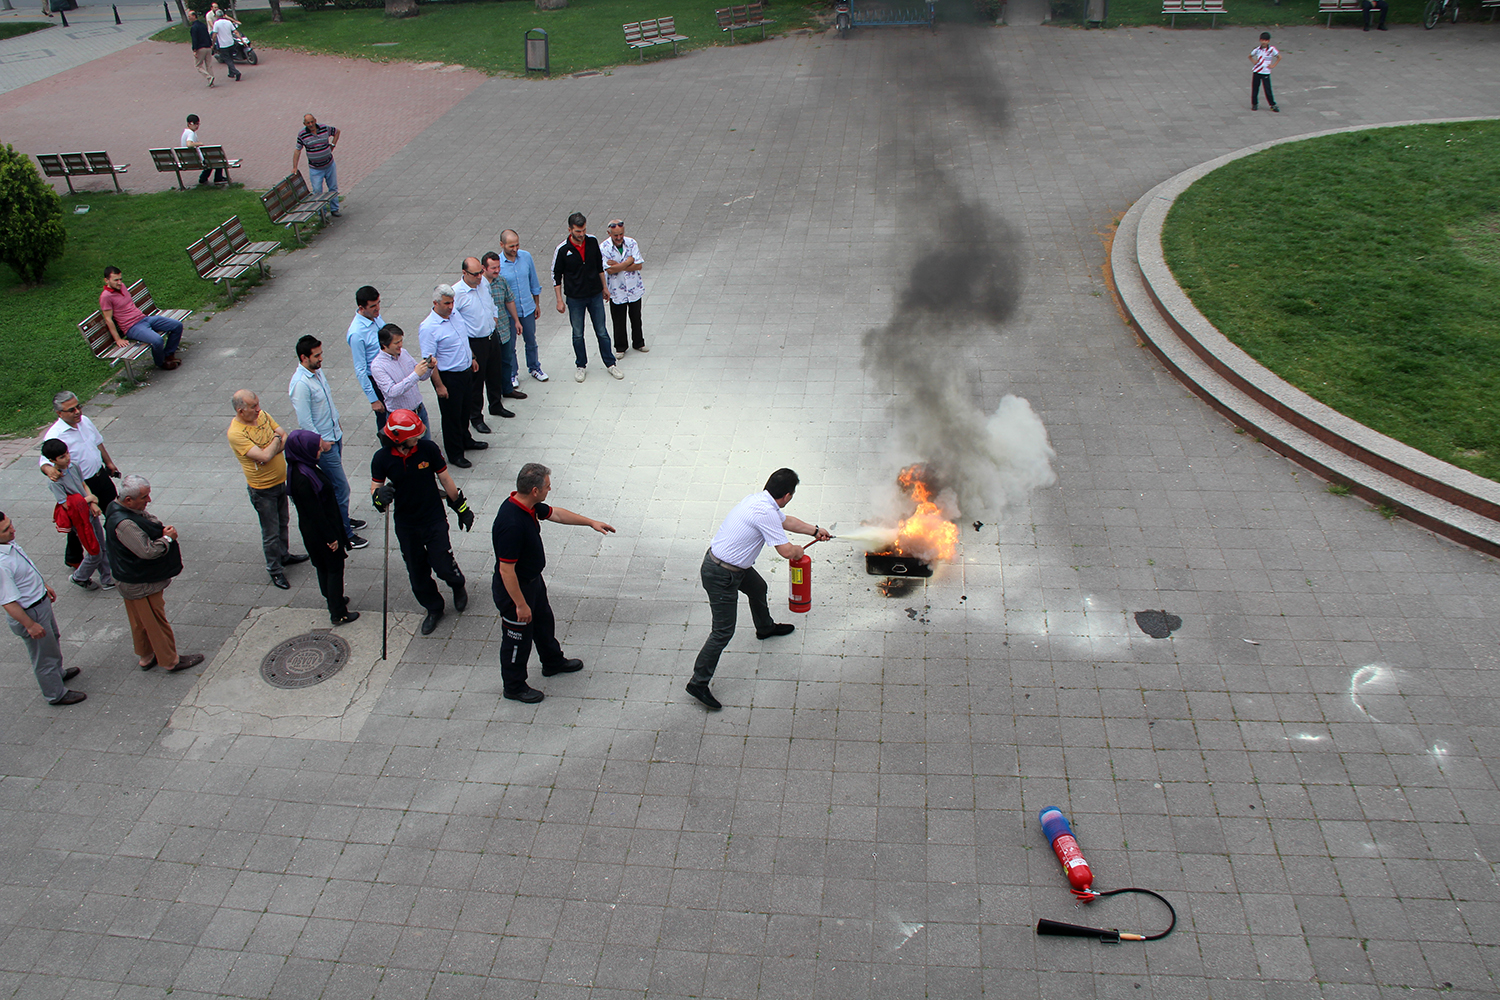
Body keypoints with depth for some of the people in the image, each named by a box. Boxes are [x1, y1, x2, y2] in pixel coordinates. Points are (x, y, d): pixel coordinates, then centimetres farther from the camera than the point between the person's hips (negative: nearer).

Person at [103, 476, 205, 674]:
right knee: (156, 621, 6)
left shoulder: (127, 508, -3)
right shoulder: (124, 524, -34)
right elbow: (148, 551, -35)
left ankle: (146, 657, 39)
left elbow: (149, 519, 15)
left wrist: (163, 529, -4)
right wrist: (168, 538, -19)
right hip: (141, 583, -10)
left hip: (131, 579, 10)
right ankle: (170, 660, 20)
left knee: (140, 621, 23)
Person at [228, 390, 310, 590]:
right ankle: (275, 570, 21)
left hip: (281, 481, 7)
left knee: (283, 522, 24)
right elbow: (264, 456, -32)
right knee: (271, 533, 6)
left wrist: (270, 450, -22)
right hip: (262, 489, -7)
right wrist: (276, 439, -15)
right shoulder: (236, 433, -26)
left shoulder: (262, 415, -4)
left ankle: (284, 555, 45)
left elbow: (286, 438, -5)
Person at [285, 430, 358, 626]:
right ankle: (338, 613, 20)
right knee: (334, 568, 7)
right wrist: (330, 537, -18)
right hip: (321, 531, -9)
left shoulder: (304, 468, -4)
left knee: (325, 567, 25)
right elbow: (315, 512, -26)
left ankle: (334, 600, 44)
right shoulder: (302, 479, -33)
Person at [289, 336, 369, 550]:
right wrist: (321, 443, -17)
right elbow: (304, 422, -24)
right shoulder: (300, 384, -26)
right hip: (323, 444, -9)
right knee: (341, 488, -2)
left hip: (334, 436, 9)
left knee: (335, 482, 23)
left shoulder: (318, 371, 2)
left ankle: (343, 519, 39)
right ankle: (344, 534, 8)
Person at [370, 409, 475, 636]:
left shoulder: (428, 448, -15)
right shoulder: (382, 458, -14)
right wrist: (380, 496, -29)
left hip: (434, 518, -2)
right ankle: (434, 609, 36)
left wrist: (462, 508, 4)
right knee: (417, 572, 12)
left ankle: (458, 586, 34)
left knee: (443, 565, -3)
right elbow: (375, 488, -3)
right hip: (406, 524, 2)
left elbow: (445, 479, -3)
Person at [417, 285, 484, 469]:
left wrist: (471, 359, 23)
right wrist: (439, 385, -21)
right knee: (452, 415, 6)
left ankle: (465, 440, 46)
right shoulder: (428, 328, -24)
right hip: (448, 377, -8)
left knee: (464, 410, 25)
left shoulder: (455, 314, 0)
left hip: (465, 371, 8)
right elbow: (430, 360, -22)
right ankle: (455, 453, 20)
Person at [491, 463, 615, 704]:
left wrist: (591, 522, 16)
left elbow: (555, 513, 12)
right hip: (514, 589, -9)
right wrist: (520, 605, -25)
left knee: (544, 621, 29)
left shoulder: (529, 506, -8)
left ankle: (553, 662, 53)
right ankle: (514, 686, 33)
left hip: (533, 580, 9)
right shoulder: (511, 524, -37)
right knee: (518, 638, 11)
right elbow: (506, 570, -32)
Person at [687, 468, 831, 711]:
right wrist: (799, 550, 0)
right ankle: (698, 683, 4)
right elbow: (786, 551, -23)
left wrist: (815, 531, 34)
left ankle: (765, 627, 61)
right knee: (723, 632, -5)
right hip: (721, 575, -10)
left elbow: (786, 520, 24)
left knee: (758, 588, 33)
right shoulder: (765, 513, -26)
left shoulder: (760, 500, 5)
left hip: (735, 566, 10)